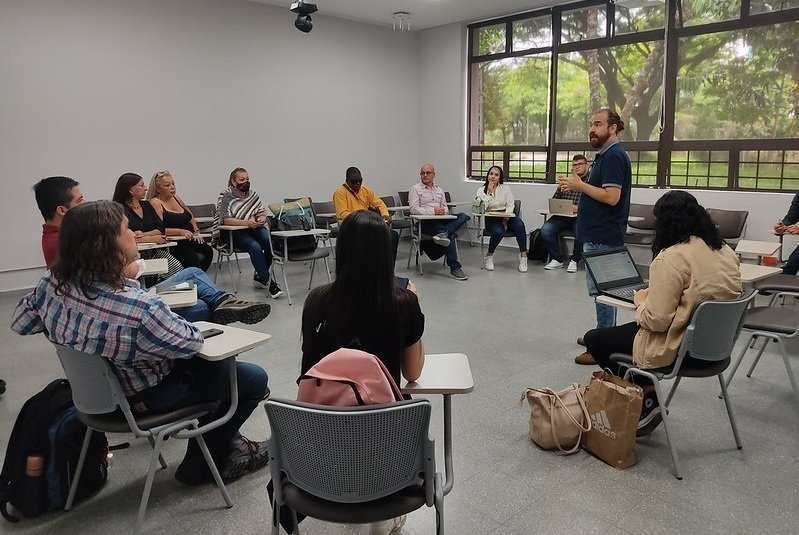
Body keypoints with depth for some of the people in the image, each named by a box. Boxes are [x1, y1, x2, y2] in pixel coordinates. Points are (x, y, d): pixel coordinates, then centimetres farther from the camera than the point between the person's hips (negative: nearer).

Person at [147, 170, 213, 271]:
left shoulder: (176, 198, 17)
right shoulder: (155, 203, -7)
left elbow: (190, 217, 28)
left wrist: (196, 232, 12)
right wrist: (180, 231, -24)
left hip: (189, 240, 8)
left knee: (207, 251, -14)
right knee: (193, 259, -29)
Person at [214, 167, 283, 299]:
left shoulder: (253, 195, 13)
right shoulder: (225, 196, -4)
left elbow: (263, 214, 11)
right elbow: (225, 220, -16)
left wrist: (261, 219, -16)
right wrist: (246, 222, -31)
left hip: (253, 229, 5)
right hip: (232, 233, -5)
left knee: (271, 241, -25)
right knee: (255, 247, -33)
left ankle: (260, 275, -3)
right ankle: (268, 282, -24)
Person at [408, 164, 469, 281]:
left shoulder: (439, 190, 24)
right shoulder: (415, 189, 6)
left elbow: (446, 208, 20)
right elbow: (414, 209, -7)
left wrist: (443, 211, -7)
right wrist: (433, 211, -18)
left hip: (441, 219, 6)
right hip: (426, 222, -6)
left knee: (463, 216, -20)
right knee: (450, 234, -31)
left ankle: (443, 234, -40)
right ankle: (454, 268, -31)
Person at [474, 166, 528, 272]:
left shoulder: (505, 189, 11)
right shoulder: (481, 190, 6)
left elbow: (510, 205, 3)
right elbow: (482, 208, -9)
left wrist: (505, 219, -13)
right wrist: (489, 191, -10)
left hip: (506, 217, 2)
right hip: (491, 219, -2)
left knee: (519, 224, -31)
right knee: (498, 232, -35)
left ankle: (523, 255, -26)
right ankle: (489, 256, -11)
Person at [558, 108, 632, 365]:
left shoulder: (614, 156, -16)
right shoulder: (605, 154, 16)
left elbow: (611, 197, -24)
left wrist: (579, 185, -17)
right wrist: (583, 204, 13)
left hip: (603, 236, -11)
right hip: (598, 233, 11)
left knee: (601, 289, -6)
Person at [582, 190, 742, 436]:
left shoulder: (671, 258, -23)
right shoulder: (725, 251, 3)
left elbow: (656, 320, -26)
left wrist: (641, 302, -5)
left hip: (680, 349, -9)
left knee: (594, 339, 6)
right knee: (629, 330, 27)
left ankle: (646, 400, 9)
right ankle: (645, 397, 23)